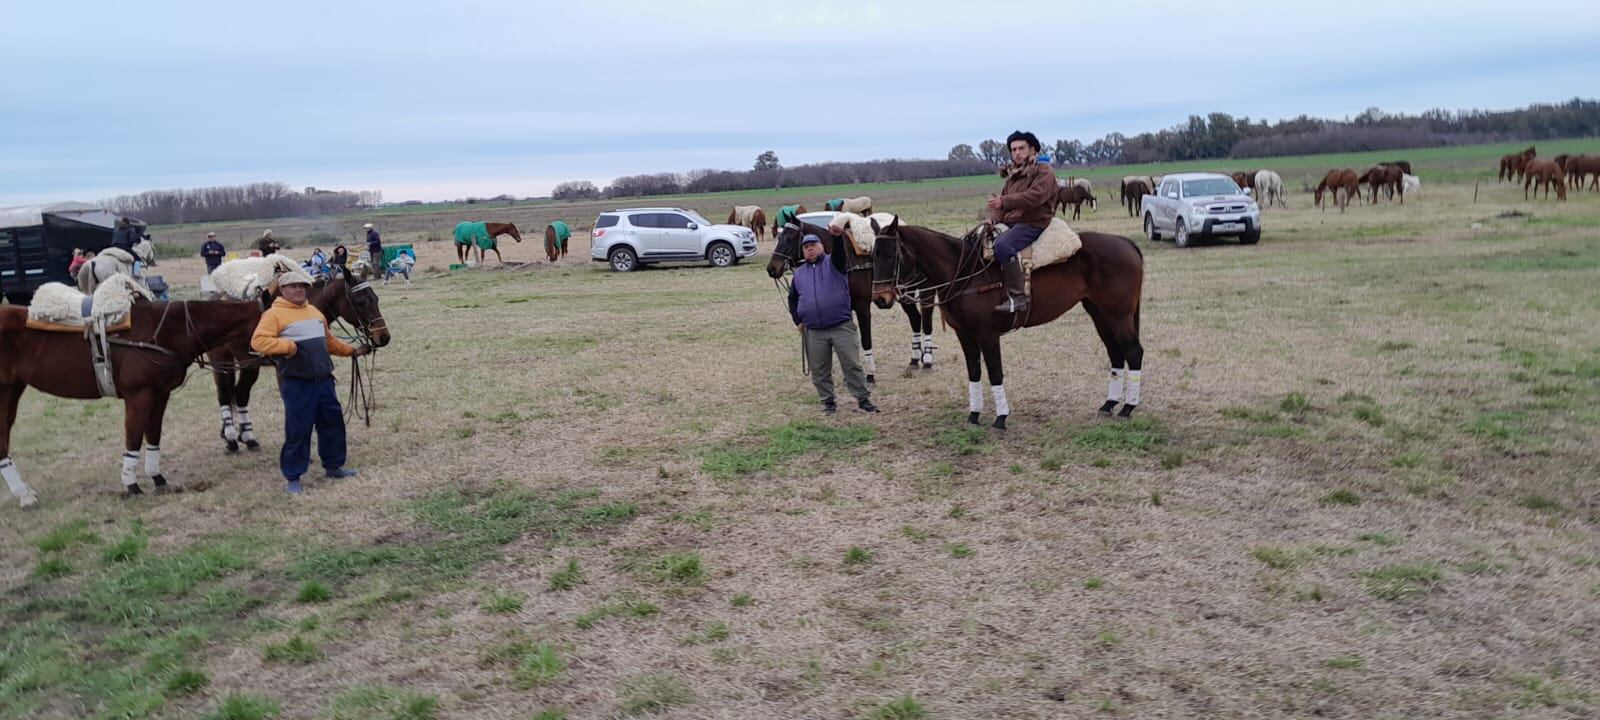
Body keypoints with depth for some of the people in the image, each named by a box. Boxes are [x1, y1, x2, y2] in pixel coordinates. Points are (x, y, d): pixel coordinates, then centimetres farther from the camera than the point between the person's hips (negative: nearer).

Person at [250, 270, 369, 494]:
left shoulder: (315, 312, 17)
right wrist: (289, 346, -25)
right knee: (298, 430, -3)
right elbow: (258, 341, -18)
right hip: (297, 383, -7)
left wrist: (351, 351, 25)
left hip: (324, 380, 7)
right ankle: (293, 477, 9)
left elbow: (329, 341, 28)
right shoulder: (275, 314, -7)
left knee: (333, 423, 14)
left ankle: (333, 466, 28)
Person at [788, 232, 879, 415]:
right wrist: (797, 321, 13)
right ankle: (828, 402, 20)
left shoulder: (834, 262, 3)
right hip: (814, 332, 3)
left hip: (842, 327, -3)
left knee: (852, 365, -2)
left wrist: (837, 236, -41)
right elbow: (792, 298, 23)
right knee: (819, 371, 8)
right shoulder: (799, 273, 13)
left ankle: (863, 399, 7)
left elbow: (839, 250, -20)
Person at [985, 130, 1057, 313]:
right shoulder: (1013, 175, 22)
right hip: (1011, 223, 9)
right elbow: (1004, 200, 23)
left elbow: (1034, 196, -22)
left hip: (1033, 223, -9)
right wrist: (994, 217, 0)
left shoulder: (1044, 172, -5)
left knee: (1003, 245, -34)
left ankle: (1018, 297, -35)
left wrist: (1003, 201, -28)